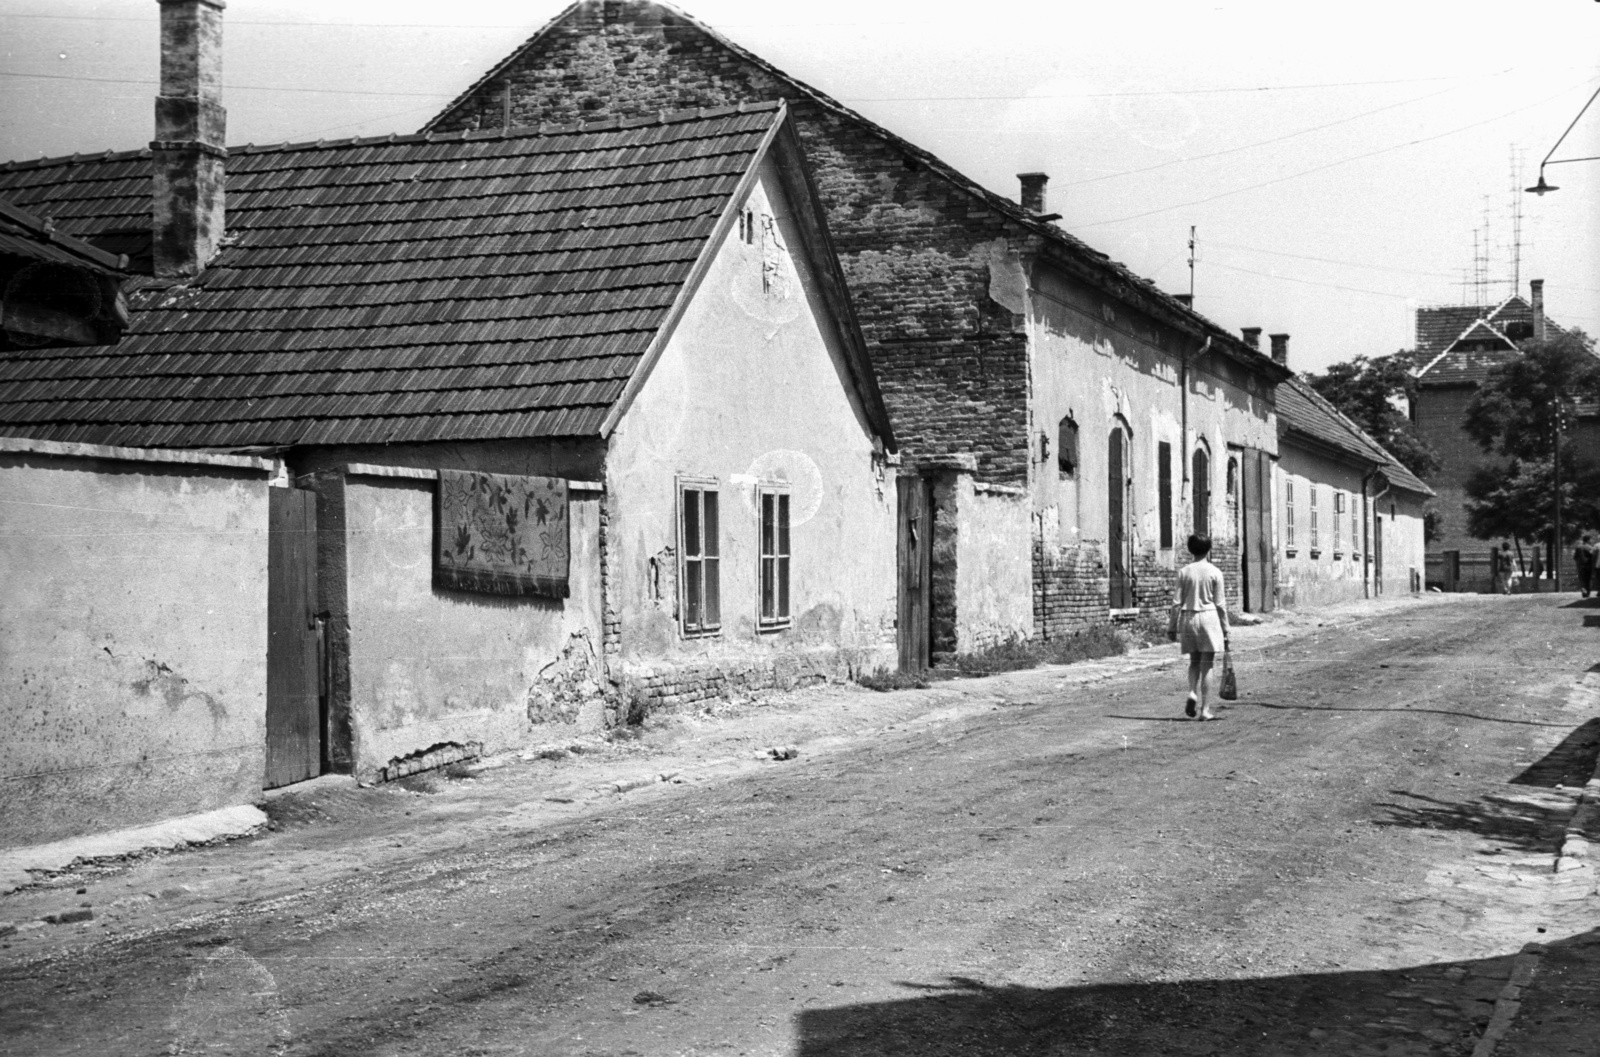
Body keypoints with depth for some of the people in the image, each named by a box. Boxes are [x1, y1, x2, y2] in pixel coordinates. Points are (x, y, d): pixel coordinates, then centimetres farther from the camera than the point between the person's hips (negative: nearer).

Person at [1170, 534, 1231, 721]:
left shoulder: (1184, 572, 0)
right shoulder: (1214, 572, -4)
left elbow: (1177, 602, 1)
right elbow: (1220, 603, -2)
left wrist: (1173, 627, 8)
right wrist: (1225, 630, 5)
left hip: (1188, 618, 2)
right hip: (1209, 617, -2)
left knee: (1194, 662, 18)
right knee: (1206, 665, 2)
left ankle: (1193, 693, -7)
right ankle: (1205, 709, 3)